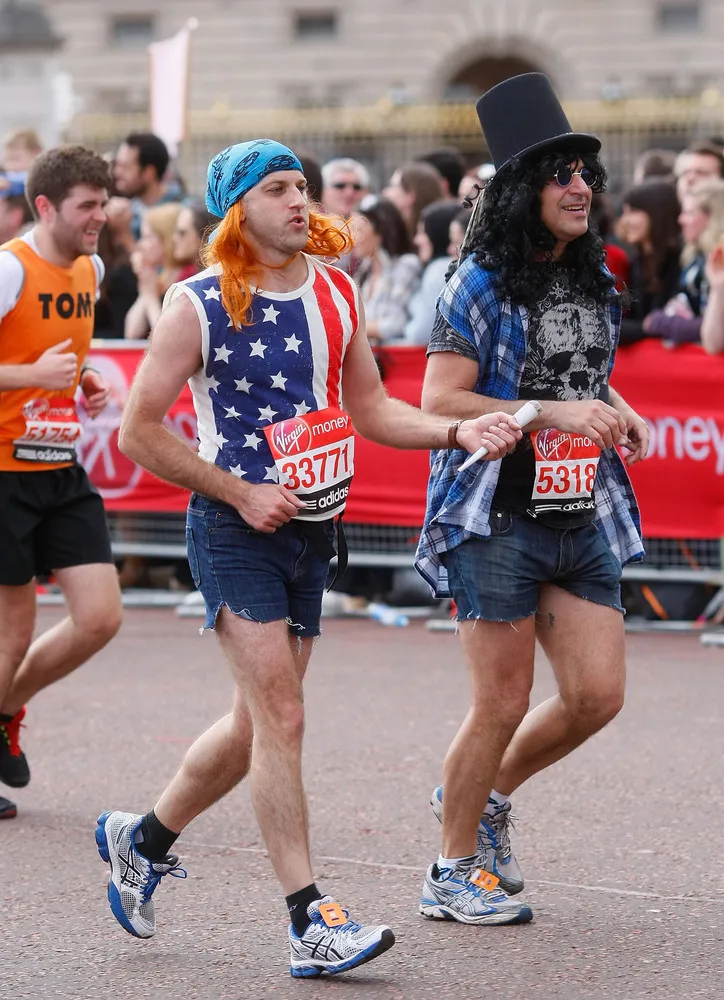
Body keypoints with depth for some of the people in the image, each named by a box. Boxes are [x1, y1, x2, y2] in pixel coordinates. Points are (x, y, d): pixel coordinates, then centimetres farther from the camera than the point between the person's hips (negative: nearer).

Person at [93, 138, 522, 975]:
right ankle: (310, 922, -12)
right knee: (282, 718, -13)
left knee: (257, 726, 12)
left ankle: (144, 839, 34)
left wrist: (460, 432, -2)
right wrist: (240, 493, -10)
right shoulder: (198, 305, -10)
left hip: (312, 530, 6)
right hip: (234, 530, -6)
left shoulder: (336, 291, 7)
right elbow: (138, 432, -6)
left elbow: (368, 409, 14)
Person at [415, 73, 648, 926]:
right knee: (503, 703, -1)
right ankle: (453, 872, 16)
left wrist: (618, 414, 4)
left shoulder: (594, 279, 11)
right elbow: (439, 402, -14)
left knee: (597, 695, 1)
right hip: (499, 518, -6)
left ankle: (482, 795, 27)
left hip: (584, 517, 7)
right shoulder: (481, 285, -9)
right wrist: (554, 413, -20)